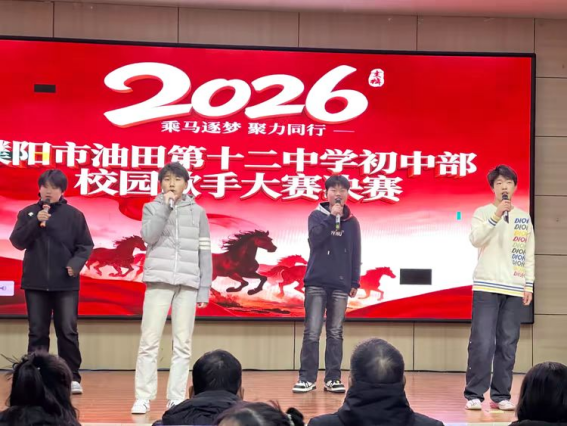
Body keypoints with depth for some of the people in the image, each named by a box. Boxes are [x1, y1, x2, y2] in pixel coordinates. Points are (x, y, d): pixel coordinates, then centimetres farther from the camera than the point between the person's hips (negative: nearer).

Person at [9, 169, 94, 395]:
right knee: (37, 332, 5)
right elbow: (17, 242, -4)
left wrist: (76, 263, -15)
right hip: (35, 283, 2)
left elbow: (86, 245, 3)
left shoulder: (74, 215, 1)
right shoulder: (27, 213, 5)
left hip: (66, 283, -1)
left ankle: (72, 377, 5)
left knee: (68, 331, -2)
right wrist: (36, 221, -15)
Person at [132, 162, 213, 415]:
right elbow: (148, 236, -11)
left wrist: (204, 288, 3)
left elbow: (204, 252, 8)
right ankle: (143, 397, -1)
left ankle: (177, 398, 5)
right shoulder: (152, 208, 9)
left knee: (183, 343, 1)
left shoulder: (197, 212, 10)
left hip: (188, 283, 1)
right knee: (149, 341, -5)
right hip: (159, 281, -1)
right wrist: (165, 205, -9)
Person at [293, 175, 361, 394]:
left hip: (340, 285, 2)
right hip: (316, 282, -2)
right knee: (312, 332, -5)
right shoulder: (316, 216, 3)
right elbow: (314, 237, -15)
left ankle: (333, 378, 8)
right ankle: (307, 377, -2)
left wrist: (355, 282, 7)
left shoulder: (352, 222, 10)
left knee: (336, 334, 4)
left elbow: (355, 254, 12)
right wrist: (332, 217, -19)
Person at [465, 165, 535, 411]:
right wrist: (496, 216, -23)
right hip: (486, 287, -3)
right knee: (482, 343, -9)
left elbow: (529, 255, 14)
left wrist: (529, 285, 7)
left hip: (515, 289, 3)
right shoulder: (483, 213, 4)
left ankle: (501, 395, 7)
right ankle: (474, 395, -5)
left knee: (508, 345, 2)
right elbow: (476, 240, -14)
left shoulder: (524, 218, 14)